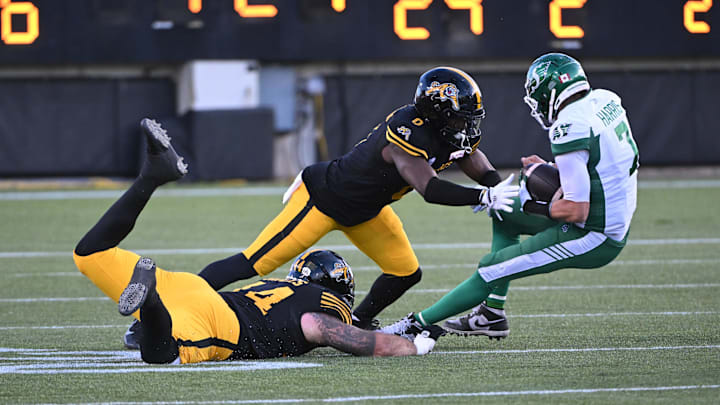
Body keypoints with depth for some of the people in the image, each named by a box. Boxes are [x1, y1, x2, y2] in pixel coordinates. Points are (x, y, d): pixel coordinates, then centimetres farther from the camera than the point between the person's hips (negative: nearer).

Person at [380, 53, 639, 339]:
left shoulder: (570, 128, -24)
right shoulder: (604, 99, 3)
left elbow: (576, 210, -25)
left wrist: (532, 206, -9)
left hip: (592, 239, -10)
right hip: (618, 226, 10)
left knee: (492, 270, -3)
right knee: (504, 213, 22)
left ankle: (417, 324, 8)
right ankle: (492, 314, 23)